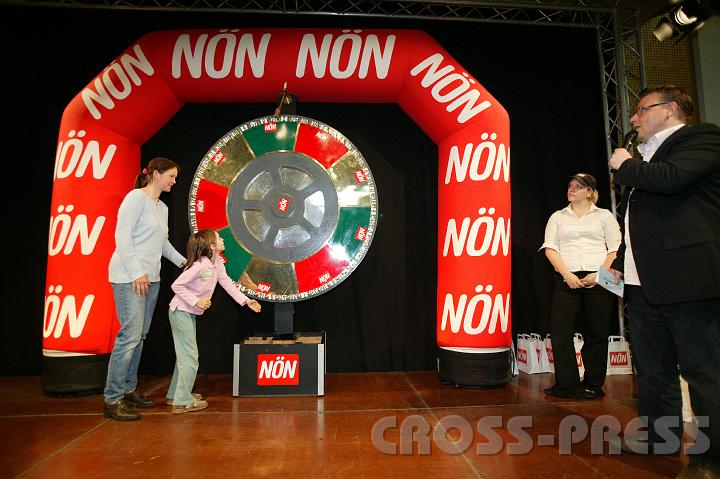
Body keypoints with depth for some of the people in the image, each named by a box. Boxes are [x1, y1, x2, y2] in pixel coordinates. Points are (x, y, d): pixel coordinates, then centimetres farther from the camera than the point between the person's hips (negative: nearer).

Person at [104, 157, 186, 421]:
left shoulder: (162, 207, 18)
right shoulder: (136, 197, -7)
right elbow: (122, 236, -13)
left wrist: (182, 261, 18)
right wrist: (136, 273, -17)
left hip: (150, 278, 8)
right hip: (129, 277, -8)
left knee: (140, 335, 10)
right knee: (130, 335, -10)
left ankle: (128, 390, 21)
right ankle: (112, 400, -1)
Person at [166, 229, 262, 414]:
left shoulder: (218, 263, 0)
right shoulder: (199, 265, -26)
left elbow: (227, 283, 5)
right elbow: (177, 285, -25)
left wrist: (246, 300, 0)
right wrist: (196, 301, -27)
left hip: (189, 313, 10)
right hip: (180, 312, -10)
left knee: (185, 355, 18)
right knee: (190, 357, -6)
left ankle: (175, 394, 32)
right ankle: (183, 402, 3)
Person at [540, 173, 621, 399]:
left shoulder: (604, 215, 12)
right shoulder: (558, 217, 16)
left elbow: (615, 249, 4)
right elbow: (550, 248, 5)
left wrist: (600, 274, -11)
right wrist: (567, 274, -9)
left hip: (598, 280, -1)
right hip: (567, 279, 1)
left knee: (596, 334, 3)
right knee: (560, 332, -7)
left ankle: (593, 385, 16)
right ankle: (567, 385, 3)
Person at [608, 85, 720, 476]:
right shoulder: (647, 156, 24)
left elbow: (671, 178, -23)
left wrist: (625, 165, -5)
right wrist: (620, 263, 21)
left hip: (686, 277, -9)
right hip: (644, 281, 9)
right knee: (652, 367, 16)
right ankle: (658, 435, 29)